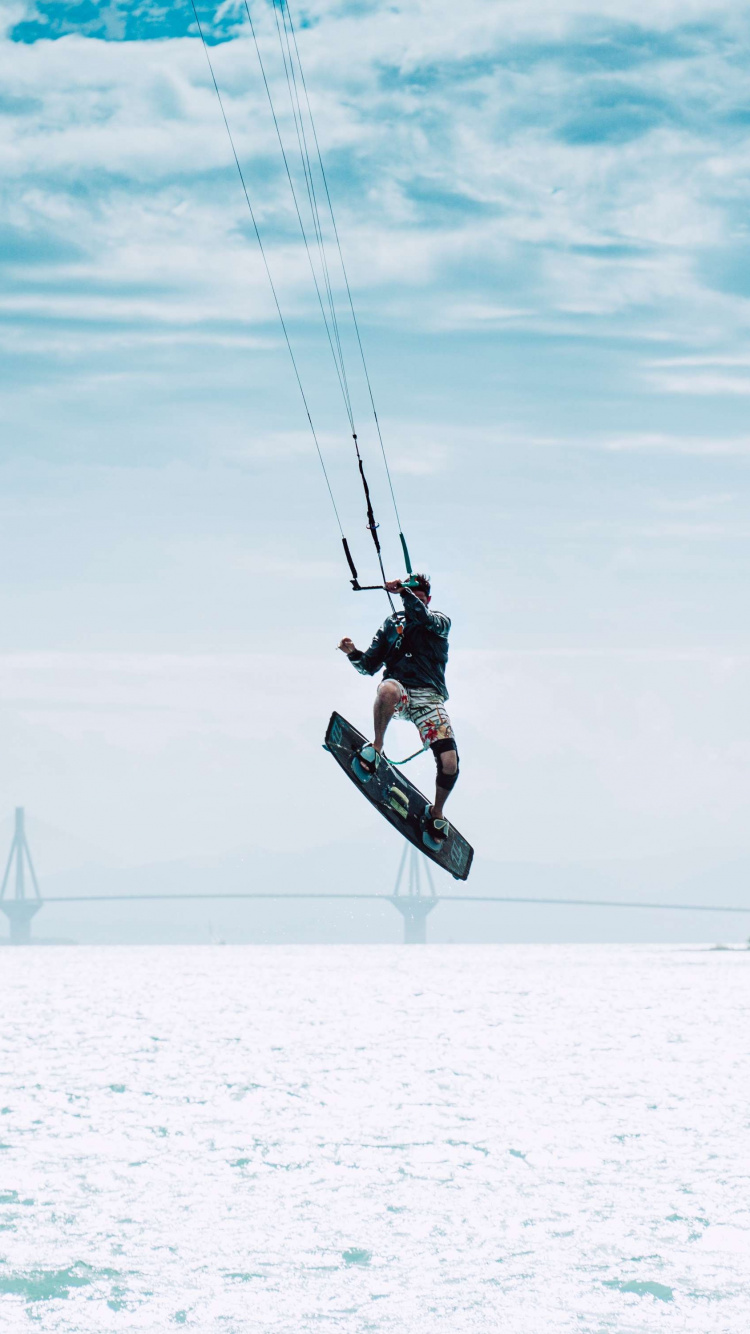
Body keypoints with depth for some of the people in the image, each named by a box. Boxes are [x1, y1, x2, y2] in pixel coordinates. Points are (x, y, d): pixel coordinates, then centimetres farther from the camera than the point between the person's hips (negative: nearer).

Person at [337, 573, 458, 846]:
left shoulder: (440, 622, 13)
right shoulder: (391, 624, 21)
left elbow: (423, 617, -13)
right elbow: (369, 667, 18)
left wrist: (404, 592, -23)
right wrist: (353, 653, -1)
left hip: (429, 697, 0)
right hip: (398, 693, 0)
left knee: (449, 762, -17)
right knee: (388, 688, -42)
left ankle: (436, 812, 12)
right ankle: (376, 748, -20)